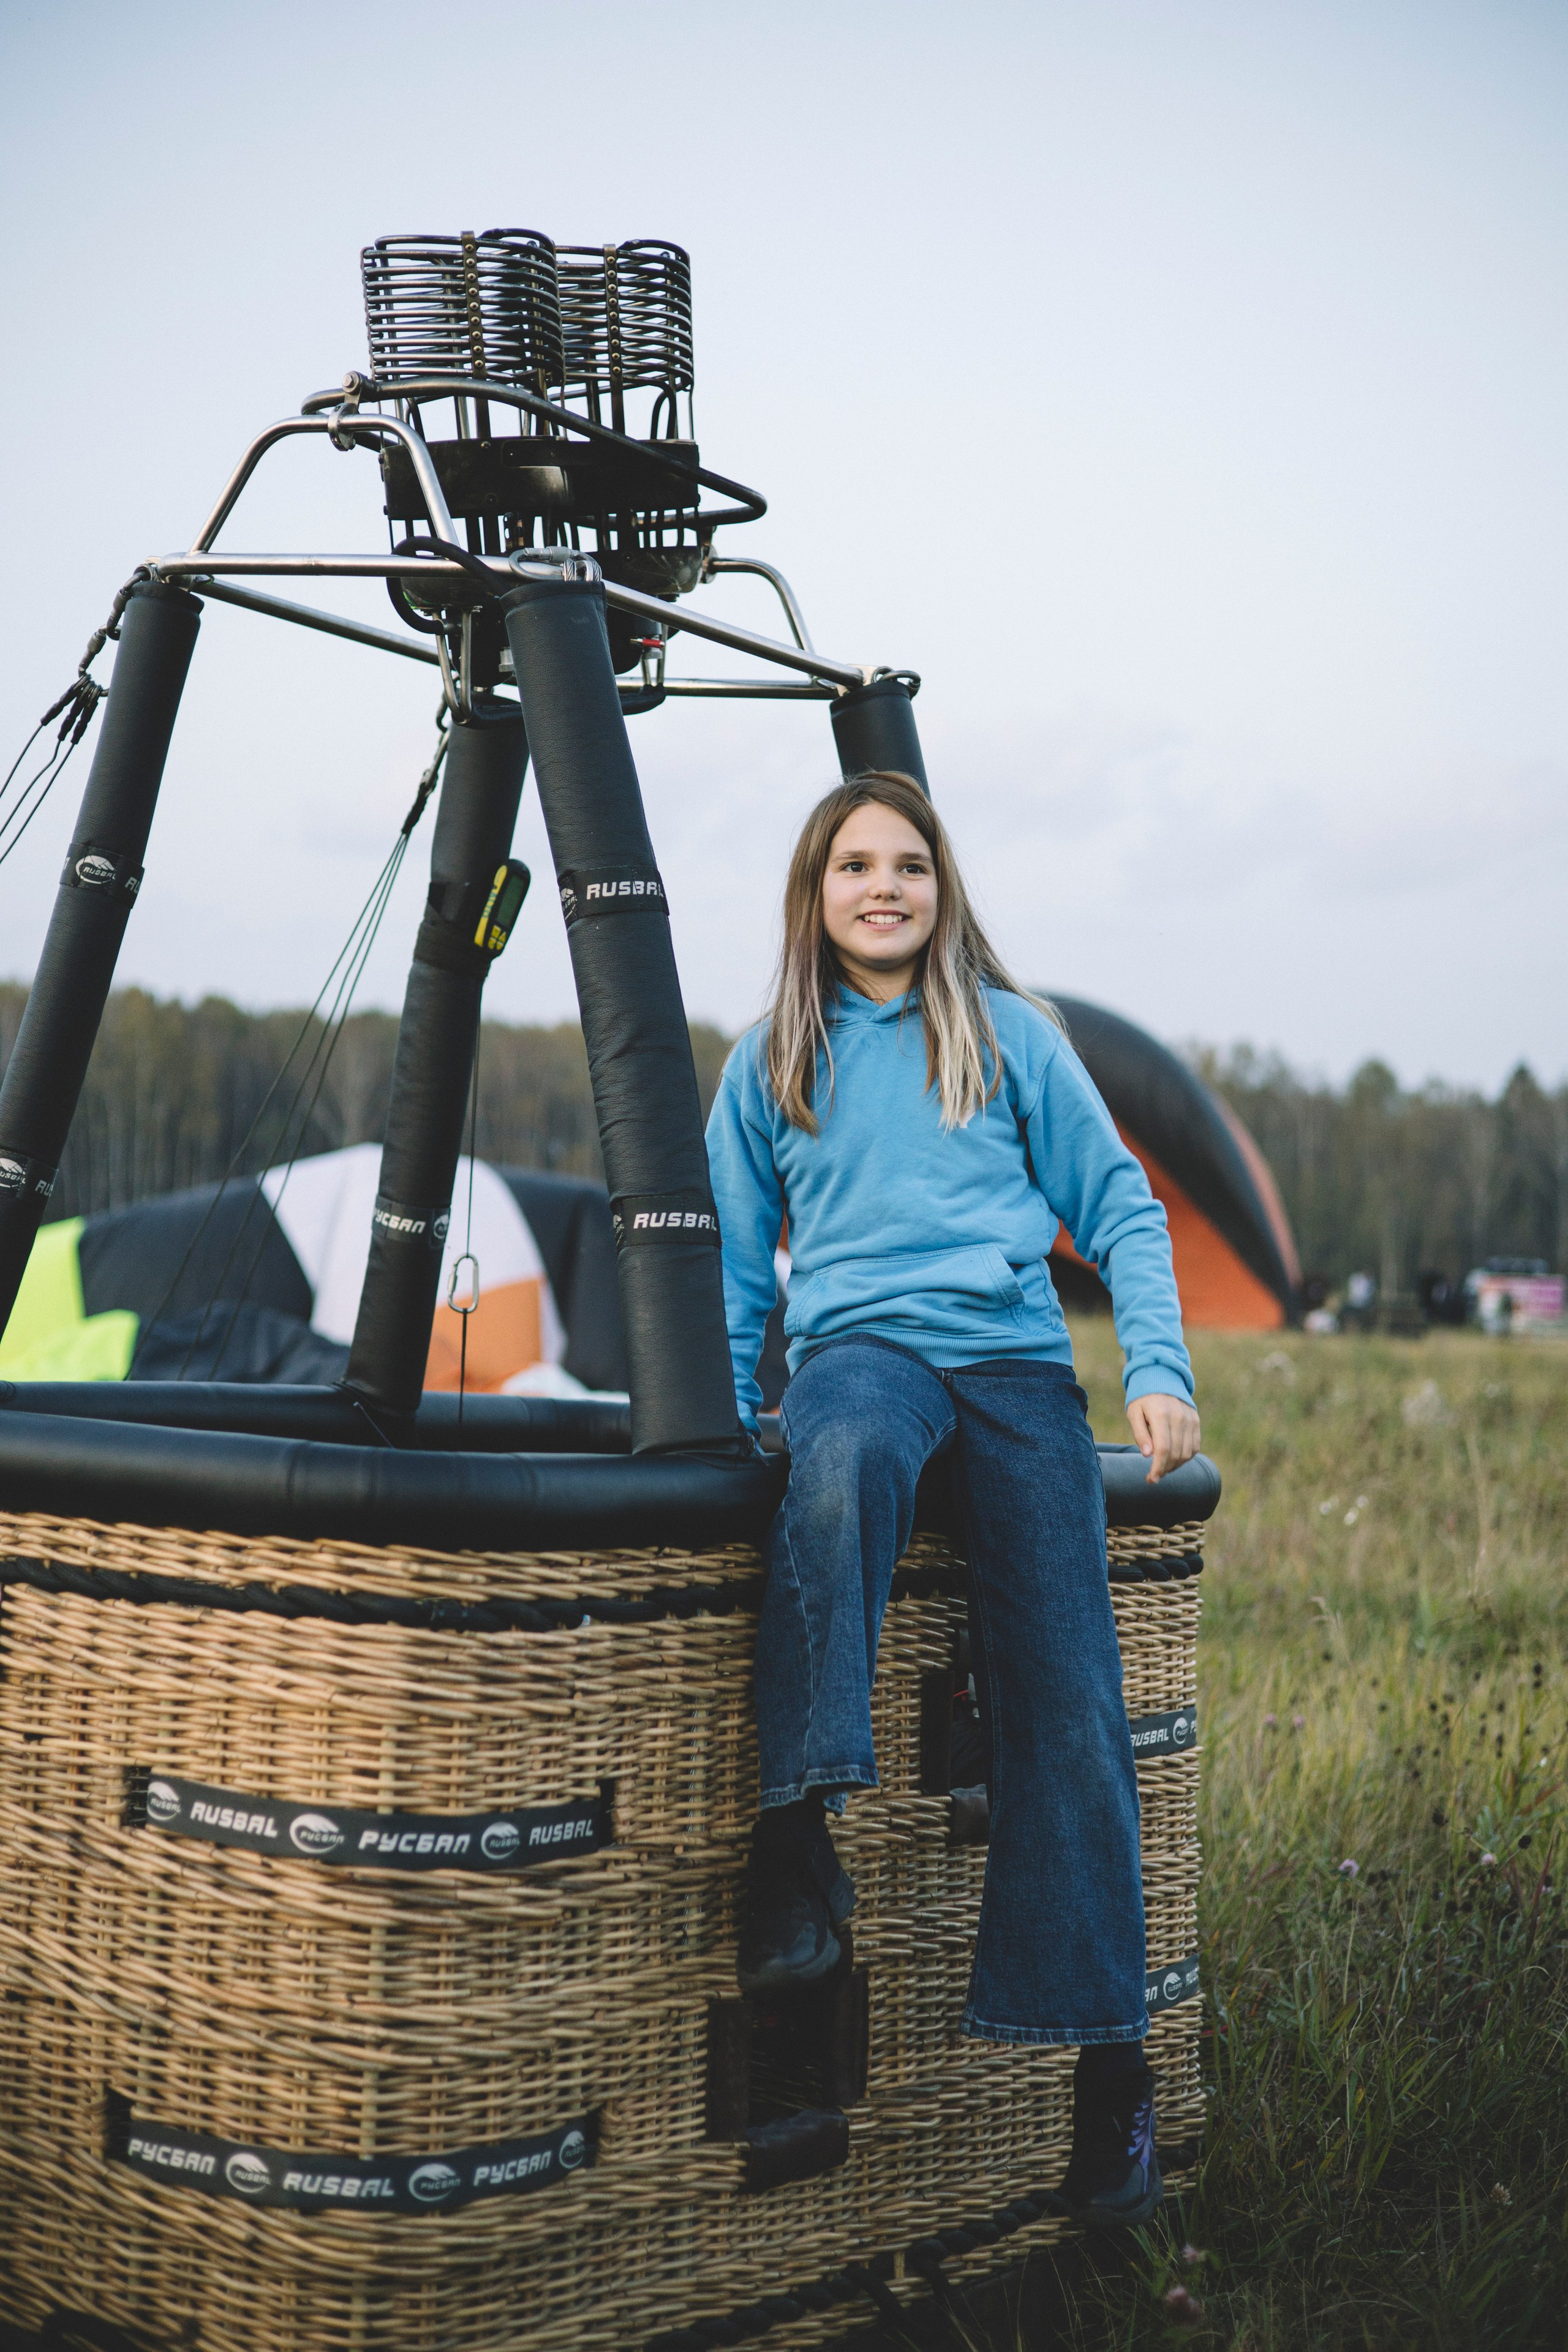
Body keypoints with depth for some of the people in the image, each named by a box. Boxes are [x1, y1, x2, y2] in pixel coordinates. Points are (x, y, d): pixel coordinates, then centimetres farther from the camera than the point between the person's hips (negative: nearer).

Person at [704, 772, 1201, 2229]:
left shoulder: (1009, 1034, 14)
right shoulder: (770, 1065, 17)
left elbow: (1118, 1207, 13)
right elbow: (735, 1264, 19)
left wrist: (1160, 1368, 0)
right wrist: (722, 1419, 6)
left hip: (1016, 1358, 0)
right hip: (860, 1349, 0)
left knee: (1061, 1695, -12)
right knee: (840, 1463, -40)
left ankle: (1106, 2058, -5)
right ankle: (796, 1837, -41)